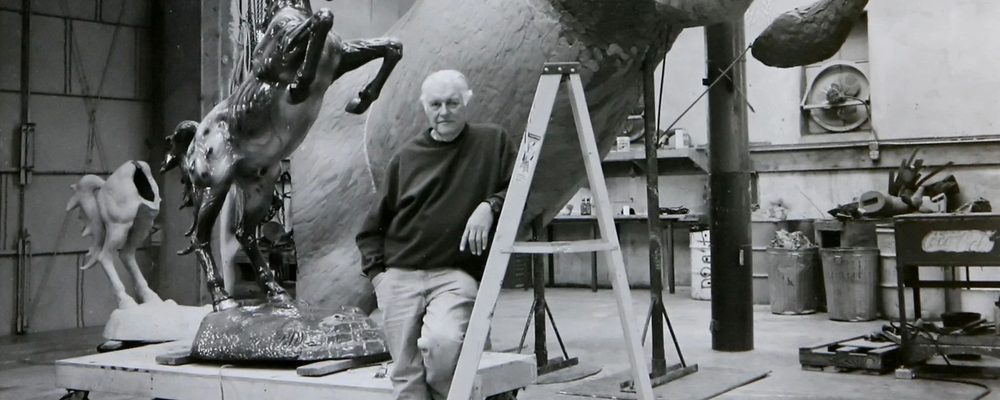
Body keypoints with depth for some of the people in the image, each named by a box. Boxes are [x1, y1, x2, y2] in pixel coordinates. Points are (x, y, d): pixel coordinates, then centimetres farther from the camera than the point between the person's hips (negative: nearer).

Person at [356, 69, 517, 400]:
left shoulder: (493, 141, 5)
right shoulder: (407, 156, 12)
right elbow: (372, 227, 16)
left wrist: (490, 205, -12)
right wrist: (377, 271, 3)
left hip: (456, 276, -3)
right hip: (399, 278, 3)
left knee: (443, 341, -30)